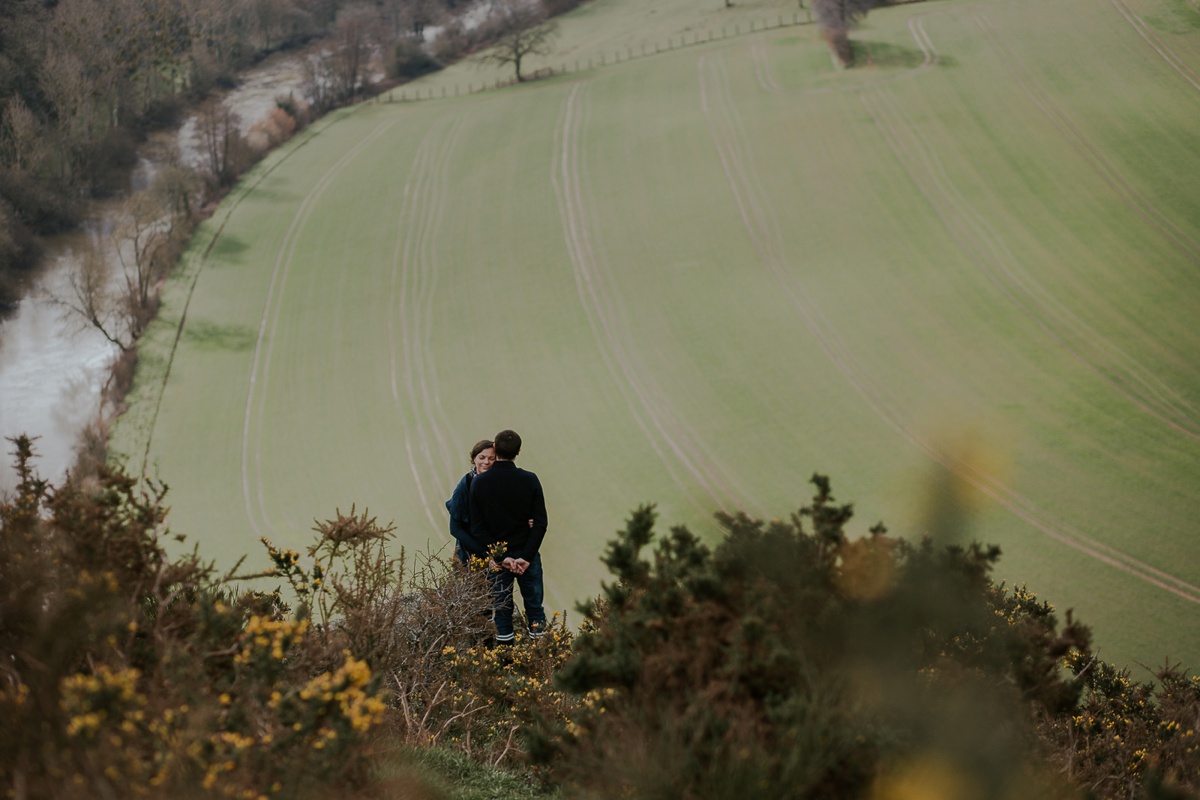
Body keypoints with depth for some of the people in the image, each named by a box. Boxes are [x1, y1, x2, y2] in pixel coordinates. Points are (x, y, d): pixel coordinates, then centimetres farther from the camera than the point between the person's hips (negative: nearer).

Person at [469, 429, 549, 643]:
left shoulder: (479, 483, -6)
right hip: (527, 553, 0)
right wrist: (526, 557, -13)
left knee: (501, 611, 8)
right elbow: (541, 522, -11)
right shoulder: (529, 480, -7)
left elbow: (477, 528, -9)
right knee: (534, 608, 11)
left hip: (498, 556, 0)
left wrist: (501, 557, -11)